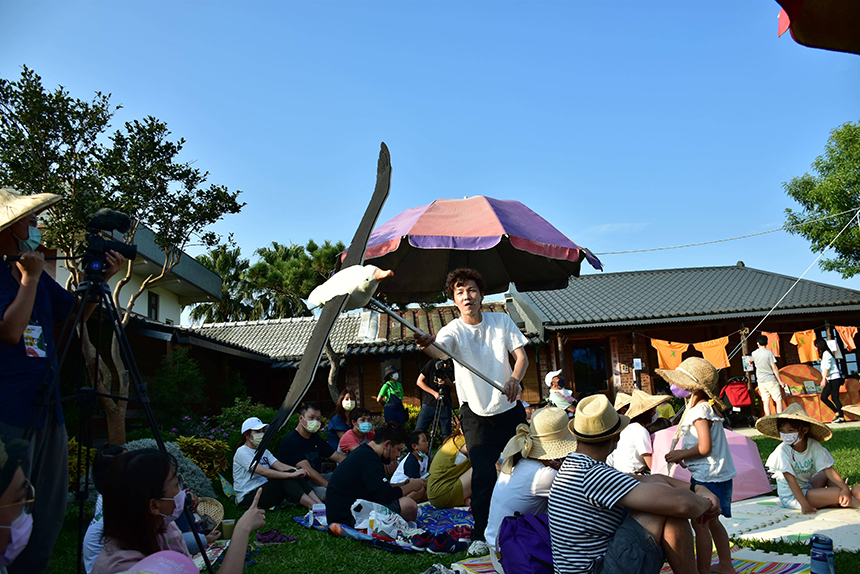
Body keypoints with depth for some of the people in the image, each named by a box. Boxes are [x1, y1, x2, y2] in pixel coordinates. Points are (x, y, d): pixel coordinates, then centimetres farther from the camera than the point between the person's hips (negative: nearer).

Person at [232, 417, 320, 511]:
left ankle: (319, 505, -28)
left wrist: (297, 470, -21)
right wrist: (291, 474, -31)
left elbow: (279, 465, 1)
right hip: (248, 498, -7)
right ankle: (314, 508, -34)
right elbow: (263, 471, -24)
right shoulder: (242, 452, -9)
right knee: (286, 479, -27)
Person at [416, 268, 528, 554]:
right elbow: (440, 350, -34)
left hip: (511, 409, 3)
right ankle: (480, 535, 9)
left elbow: (521, 355, -5)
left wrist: (515, 379, -27)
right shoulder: (454, 330, -12)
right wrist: (427, 345, -59)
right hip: (477, 414, -3)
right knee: (483, 475, -7)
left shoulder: (502, 321, -3)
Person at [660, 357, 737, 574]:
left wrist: (681, 454, -12)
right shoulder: (707, 407, 12)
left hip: (707, 477, -10)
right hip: (717, 474, 10)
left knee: (699, 523, -2)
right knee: (711, 521, 20)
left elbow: (704, 447, -26)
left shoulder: (700, 411, -19)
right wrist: (682, 455, 9)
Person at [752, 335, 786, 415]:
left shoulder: (754, 353, 3)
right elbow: (774, 368, -13)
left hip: (761, 381, 4)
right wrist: (780, 380, -6)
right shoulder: (769, 353, -12)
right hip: (771, 380, -4)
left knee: (765, 401, 5)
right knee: (778, 400, 2)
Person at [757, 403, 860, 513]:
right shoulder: (782, 451, -20)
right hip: (791, 495, -6)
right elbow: (791, 480, -22)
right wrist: (805, 505, -28)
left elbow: (828, 469, -6)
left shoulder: (813, 445, -7)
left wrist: (845, 488, -18)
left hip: (808, 487, 6)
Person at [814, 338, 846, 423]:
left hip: (834, 379, -10)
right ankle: (837, 413, 10)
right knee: (823, 397, 6)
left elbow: (827, 367, -19)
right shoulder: (824, 354, 18)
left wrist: (824, 379, -21)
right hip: (830, 380, 10)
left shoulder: (826, 354, -11)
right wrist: (824, 379, 20)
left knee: (834, 398, -7)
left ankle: (842, 417, -1)